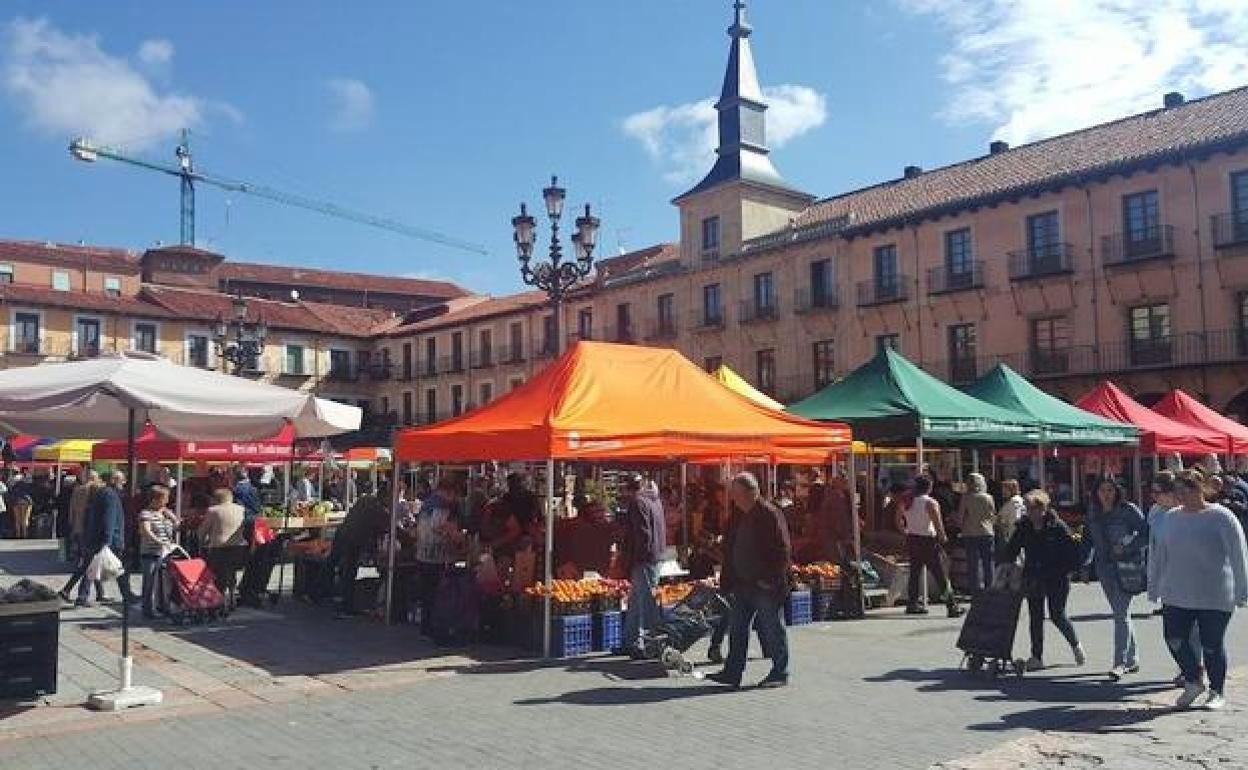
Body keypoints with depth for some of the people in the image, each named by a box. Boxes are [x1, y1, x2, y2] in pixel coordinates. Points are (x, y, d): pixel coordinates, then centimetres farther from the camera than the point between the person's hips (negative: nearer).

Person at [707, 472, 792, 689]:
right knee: (737, 629, 10)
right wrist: (728, 580, 11)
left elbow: (783, 550, -15)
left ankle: (780, 673, 16)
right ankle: (732, 672, 16)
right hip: (743, 585, 8)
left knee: (773, 630, 4)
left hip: (766, 586, -8)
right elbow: (730, 549, 16)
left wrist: (770, 579, -17)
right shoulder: (737, 516, 10)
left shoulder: (770, 514, -13)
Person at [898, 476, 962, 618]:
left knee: (915, 572, 15)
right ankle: (952, 606, 0)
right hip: (928, 541, -6)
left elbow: (899, 522, 12)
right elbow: (938, 524, -15)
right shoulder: (931, 503, -13)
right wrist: (943, 537, 1)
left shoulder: (906, 502, 4)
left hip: (911, 540, 6)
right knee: (941, 575, -2)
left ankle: (913, 604, 17)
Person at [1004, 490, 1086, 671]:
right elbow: (1011, 549, 9)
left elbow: (1074, 552, -5)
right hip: (1033, 579, 4)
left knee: (1057, 615, -1)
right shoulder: (1023, 527, 2)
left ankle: (1076, 645, 27)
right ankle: (1036, 657, 11)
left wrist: (1065, 570, -9)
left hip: (1056, 580, -4)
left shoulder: (1057, 526, -10)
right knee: (1035, 617, 4)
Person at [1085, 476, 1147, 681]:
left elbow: (1146, 533, -7)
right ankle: (1132, 659, 25)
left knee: (1121, 613, -11)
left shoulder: (1128, 510, -6)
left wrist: (1126, 548, -16)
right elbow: (1090, 541, 16)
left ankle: (1120, 662, -9)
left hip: (1125, 567, -6)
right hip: (1104, 567, 6)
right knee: (1120, 613, 14)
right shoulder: (1093, 514, 9)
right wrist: (1085, 564, 8)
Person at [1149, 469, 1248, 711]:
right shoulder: (1172, 517, 8)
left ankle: (1217, 692, 24)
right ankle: (1193, 682, 21)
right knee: (1174, 640, -2)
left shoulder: (1221, 517, -6)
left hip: (1214, 597, -4)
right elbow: (1160, 556, 13)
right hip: (1176, 595, 4)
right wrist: (1154, 588, 14)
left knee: (1212, 645, 4)